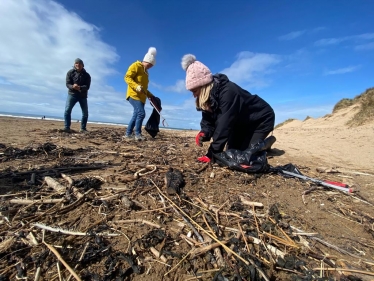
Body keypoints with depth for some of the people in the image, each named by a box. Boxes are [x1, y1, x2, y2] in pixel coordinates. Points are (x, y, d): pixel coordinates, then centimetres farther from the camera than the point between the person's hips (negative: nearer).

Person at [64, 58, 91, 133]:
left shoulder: (86, 75, 2)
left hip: (83, 95, 1)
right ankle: (67, 127, -9)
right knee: (67, 110, -14)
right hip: (72, 94, -1)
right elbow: (67, 84, -5)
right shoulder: (70, 72, 3)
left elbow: (87, 86, -10)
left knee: (85, 113, -2)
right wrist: (73, 87, -28)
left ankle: (83, 128, 8)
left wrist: (80, 87, -30)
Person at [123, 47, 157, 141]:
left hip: (141, 97, 9)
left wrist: (149, 94, 18)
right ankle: (138, 134, -13)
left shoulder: (145, 71, 25)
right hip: (134, 95, -9)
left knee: (136, 115, 6)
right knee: (141, 113, -20)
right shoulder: (136, 65, -1)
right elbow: (127, 77, -13)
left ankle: (128, 134, 13)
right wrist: (136, 86, -27)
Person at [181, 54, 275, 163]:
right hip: (242, 122, 8)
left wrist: (211, 154, -37)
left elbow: (224, 125, -39)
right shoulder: (207, 98, -11)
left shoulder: (228, 92, -37)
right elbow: (208, 121, -10)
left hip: (261, 119, -7)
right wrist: (204, 133, -33)